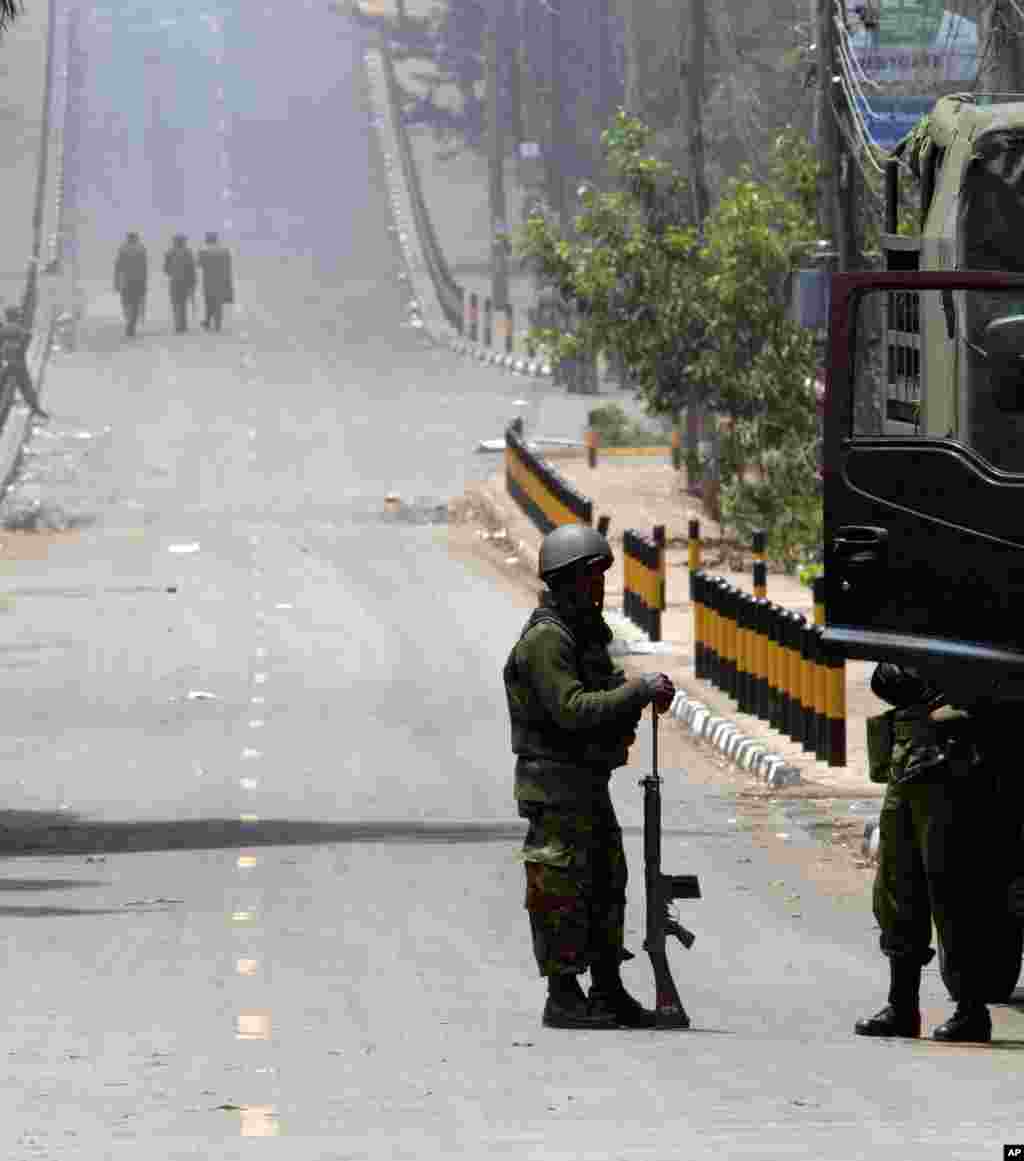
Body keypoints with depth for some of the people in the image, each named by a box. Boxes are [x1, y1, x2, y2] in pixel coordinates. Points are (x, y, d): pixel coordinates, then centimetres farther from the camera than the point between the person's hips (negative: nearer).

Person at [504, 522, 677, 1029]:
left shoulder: (587, 631, 14)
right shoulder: (545, 639, -17)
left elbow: (601, 695, 20)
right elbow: (572, 709, -26)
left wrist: (644, 693, -1)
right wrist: (639, 691, -24)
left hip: (590, 781, 10)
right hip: (555, 782, -10)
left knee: (606, 886, 11)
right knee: (560, 891, -6)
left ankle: (608, 992, 17)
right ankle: (563, 999, -3)